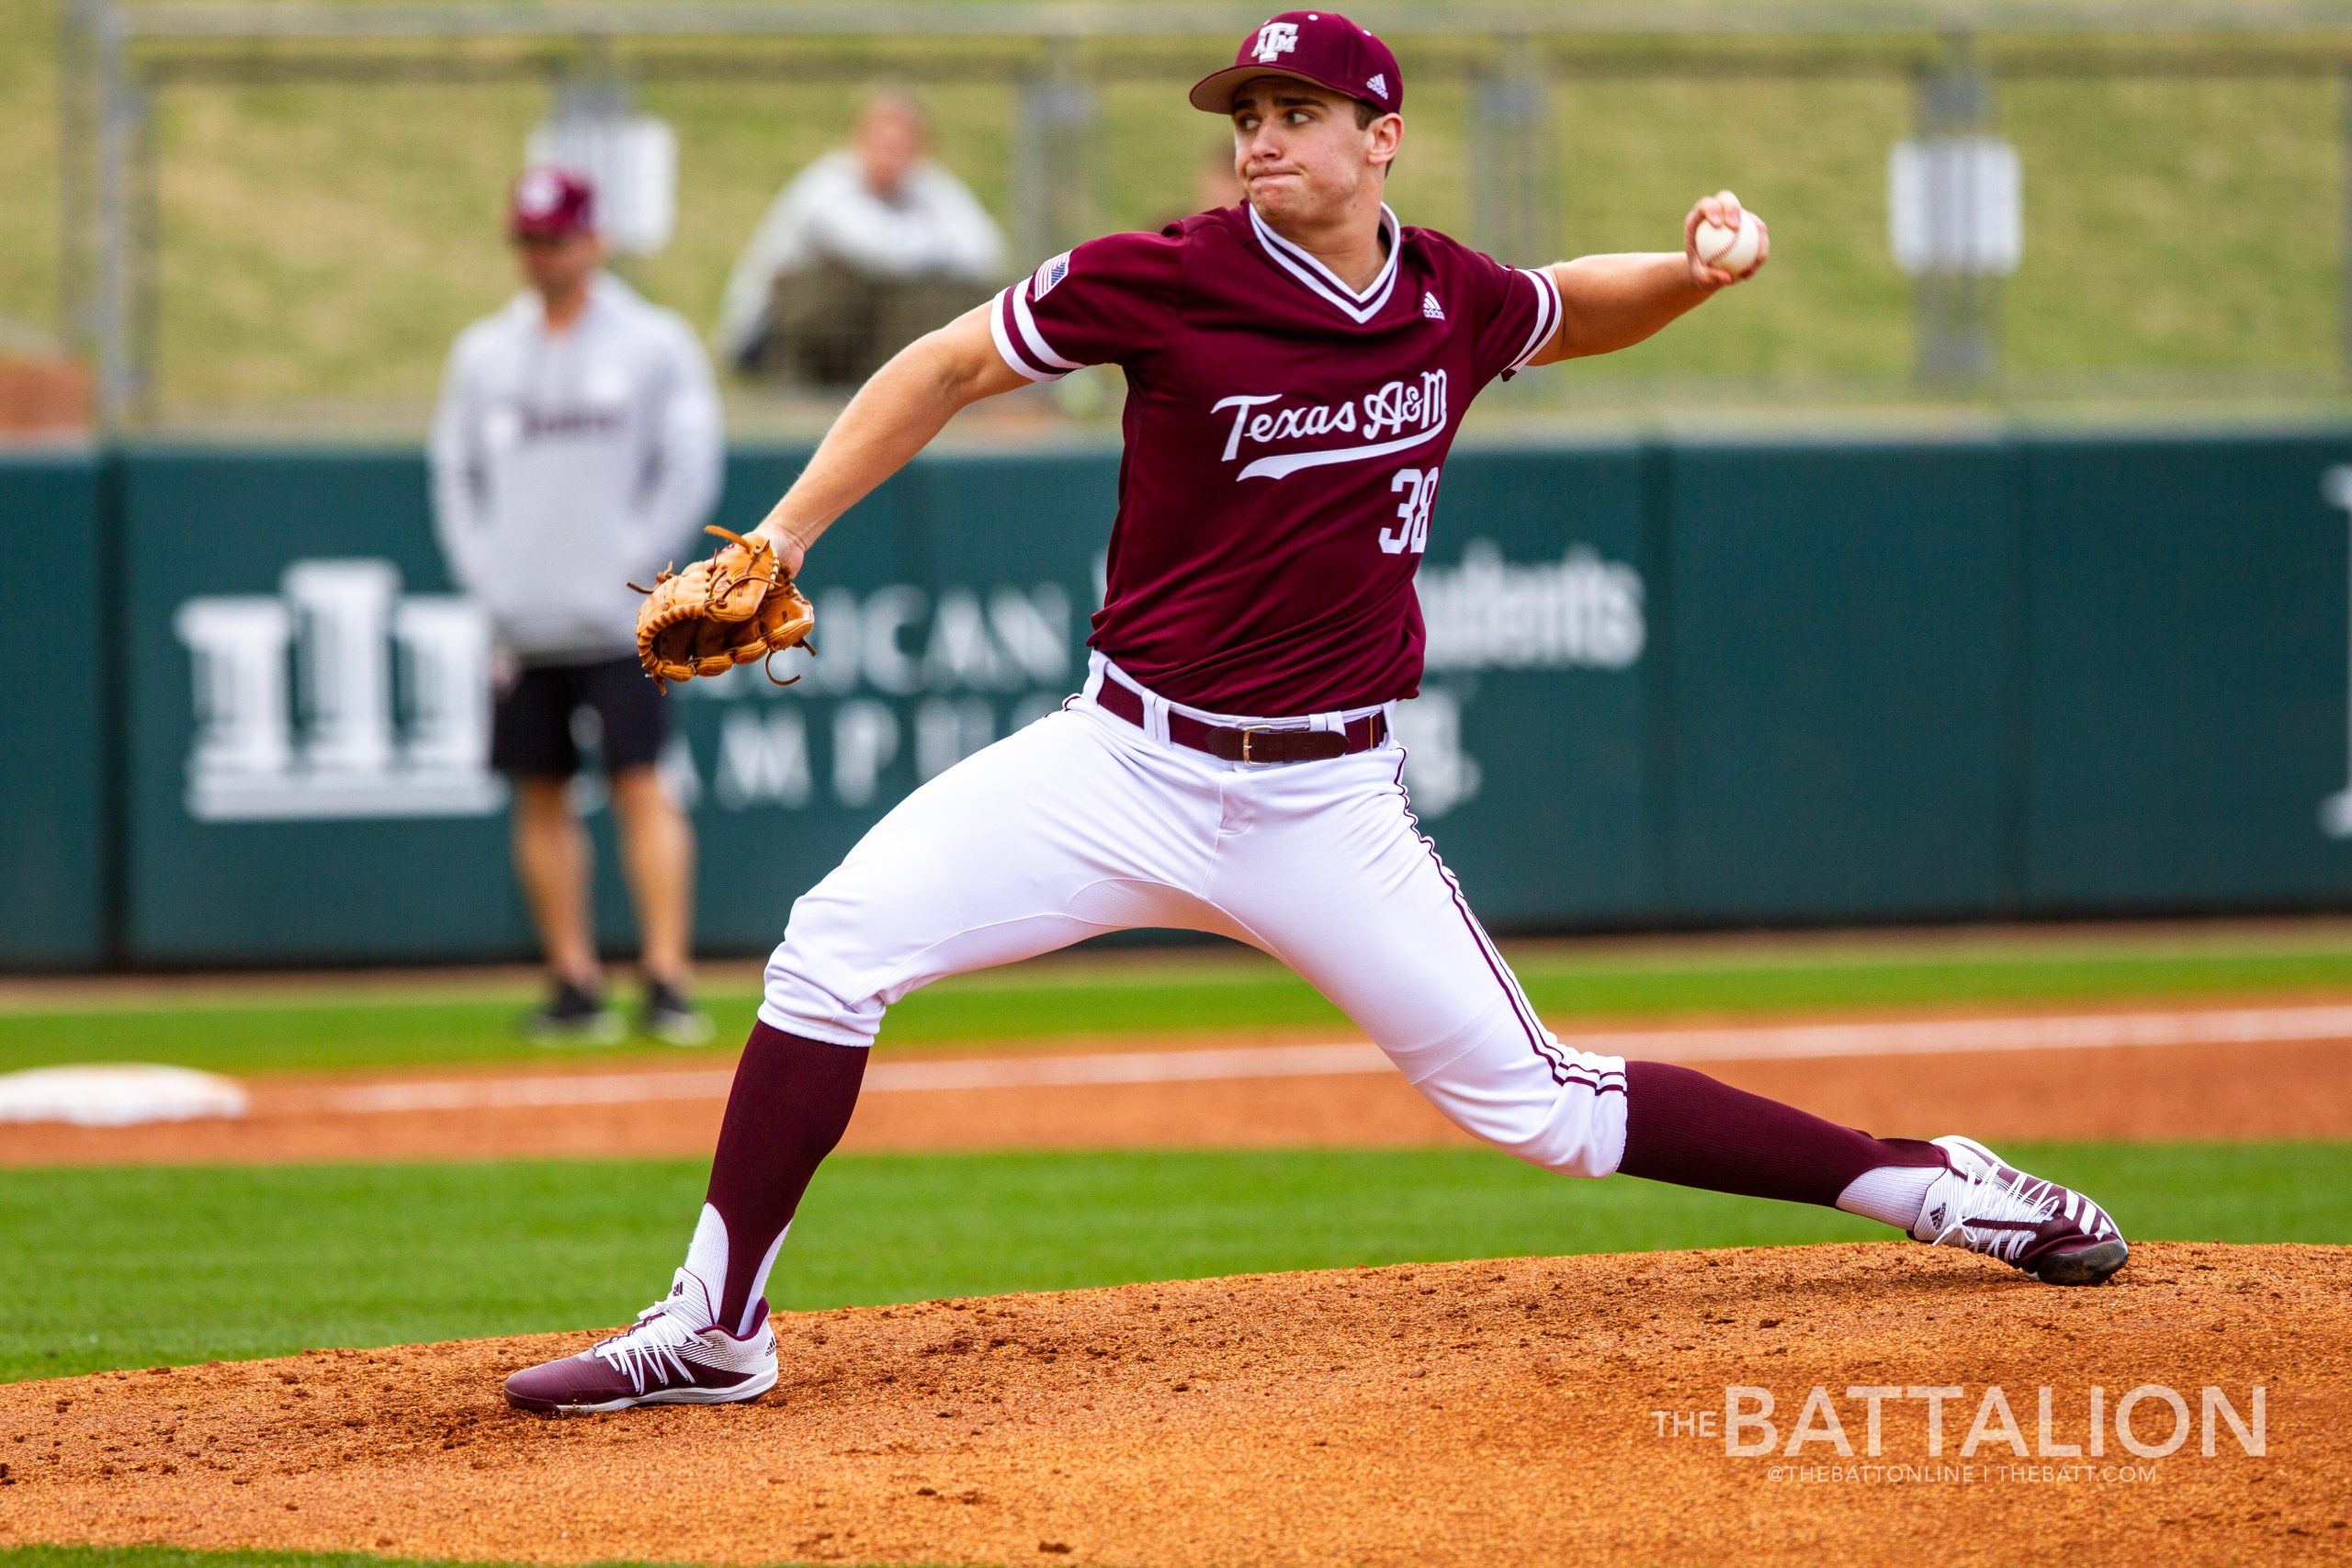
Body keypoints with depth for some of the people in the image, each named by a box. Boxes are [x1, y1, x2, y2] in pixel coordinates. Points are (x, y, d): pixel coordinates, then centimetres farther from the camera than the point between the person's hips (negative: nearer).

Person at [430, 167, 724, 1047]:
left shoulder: (654, 344, 1)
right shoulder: (483, 354, 11)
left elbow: (689, 472, -1)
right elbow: (455, 474, 15)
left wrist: (631, 566, -9)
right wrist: (484, 574, 2)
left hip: (617, 619, -4)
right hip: (523, 625, 4)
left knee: (642, 787, -10)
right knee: (541, 800, 5)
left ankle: (666, 979, -12)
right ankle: (573, 982, 11)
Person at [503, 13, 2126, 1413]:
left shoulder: (1456, 302, 0)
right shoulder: (1169, 279, -10)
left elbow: (1576, 309, 24)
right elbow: (949, 367, 0)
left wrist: (1696, 270, 3)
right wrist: (779, 539, -5)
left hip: (1326, 808, 1)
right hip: (1127, 763, 0)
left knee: (1538, 1104, 0)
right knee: (836, 944, -18)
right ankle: (716, 1327, -12)